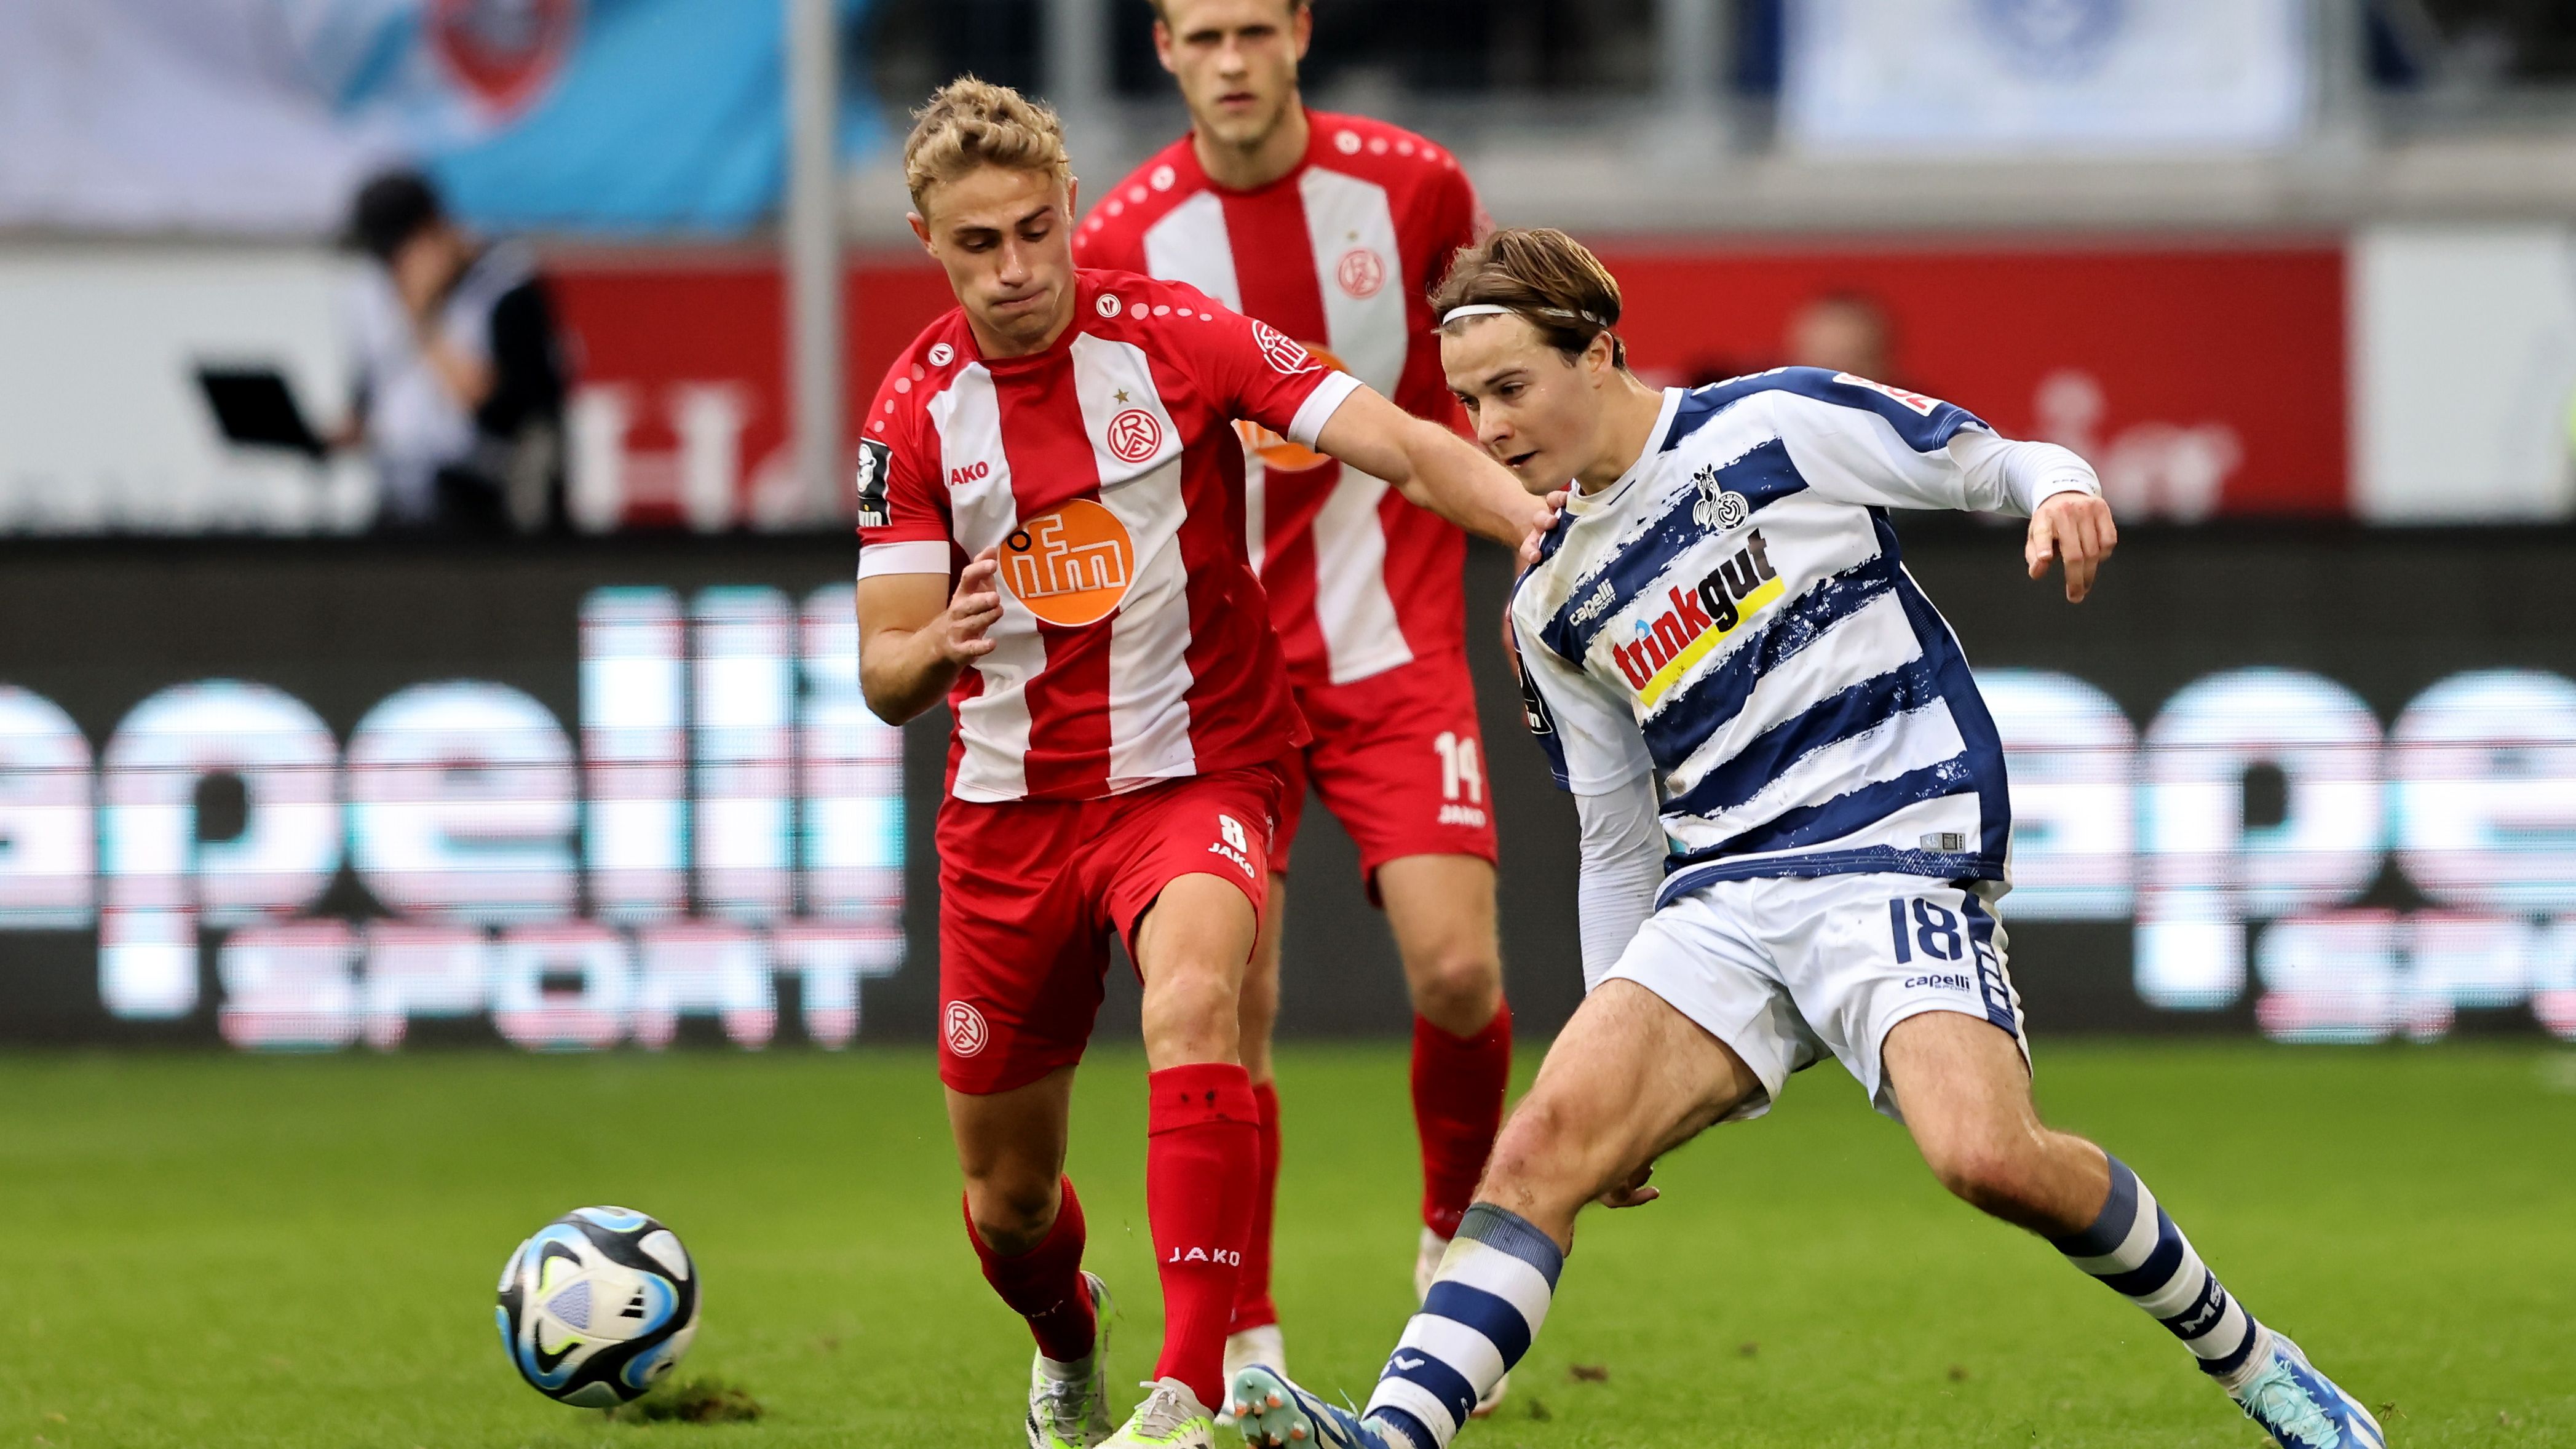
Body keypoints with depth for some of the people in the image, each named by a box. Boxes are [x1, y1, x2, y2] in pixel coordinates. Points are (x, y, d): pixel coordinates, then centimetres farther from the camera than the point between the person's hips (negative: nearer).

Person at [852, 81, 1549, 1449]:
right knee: (1007, 1195, 10)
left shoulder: (1176, 337, -12)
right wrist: (936, 645, -29)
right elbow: (884, 675, -4)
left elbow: (1400, 445, -19)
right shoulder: (914, 412, -4)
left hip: (1193, 772, -3)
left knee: (1191, 1004, -36)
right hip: (1010, 806, 3)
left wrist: (1552, 530, -37)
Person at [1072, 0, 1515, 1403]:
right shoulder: (1120, 242, -6)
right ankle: (1246, 1349, 3)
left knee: (1456, 973, -12)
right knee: (1230, 998, -8)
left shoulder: (1412, 186, -4)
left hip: (1394, 647, 0)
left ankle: (1458, 1236, 16)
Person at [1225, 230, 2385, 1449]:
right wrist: (1616, 1021, 22)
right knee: (1547, 1139, -19)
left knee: (1988, 1157, -27)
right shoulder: (1552, 605, 17)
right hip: (1720, 901, 5)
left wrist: (2061, 490, -18)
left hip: (1901, 855, -5)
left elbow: (2000, 465, 5)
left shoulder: (1776, 424, 1)